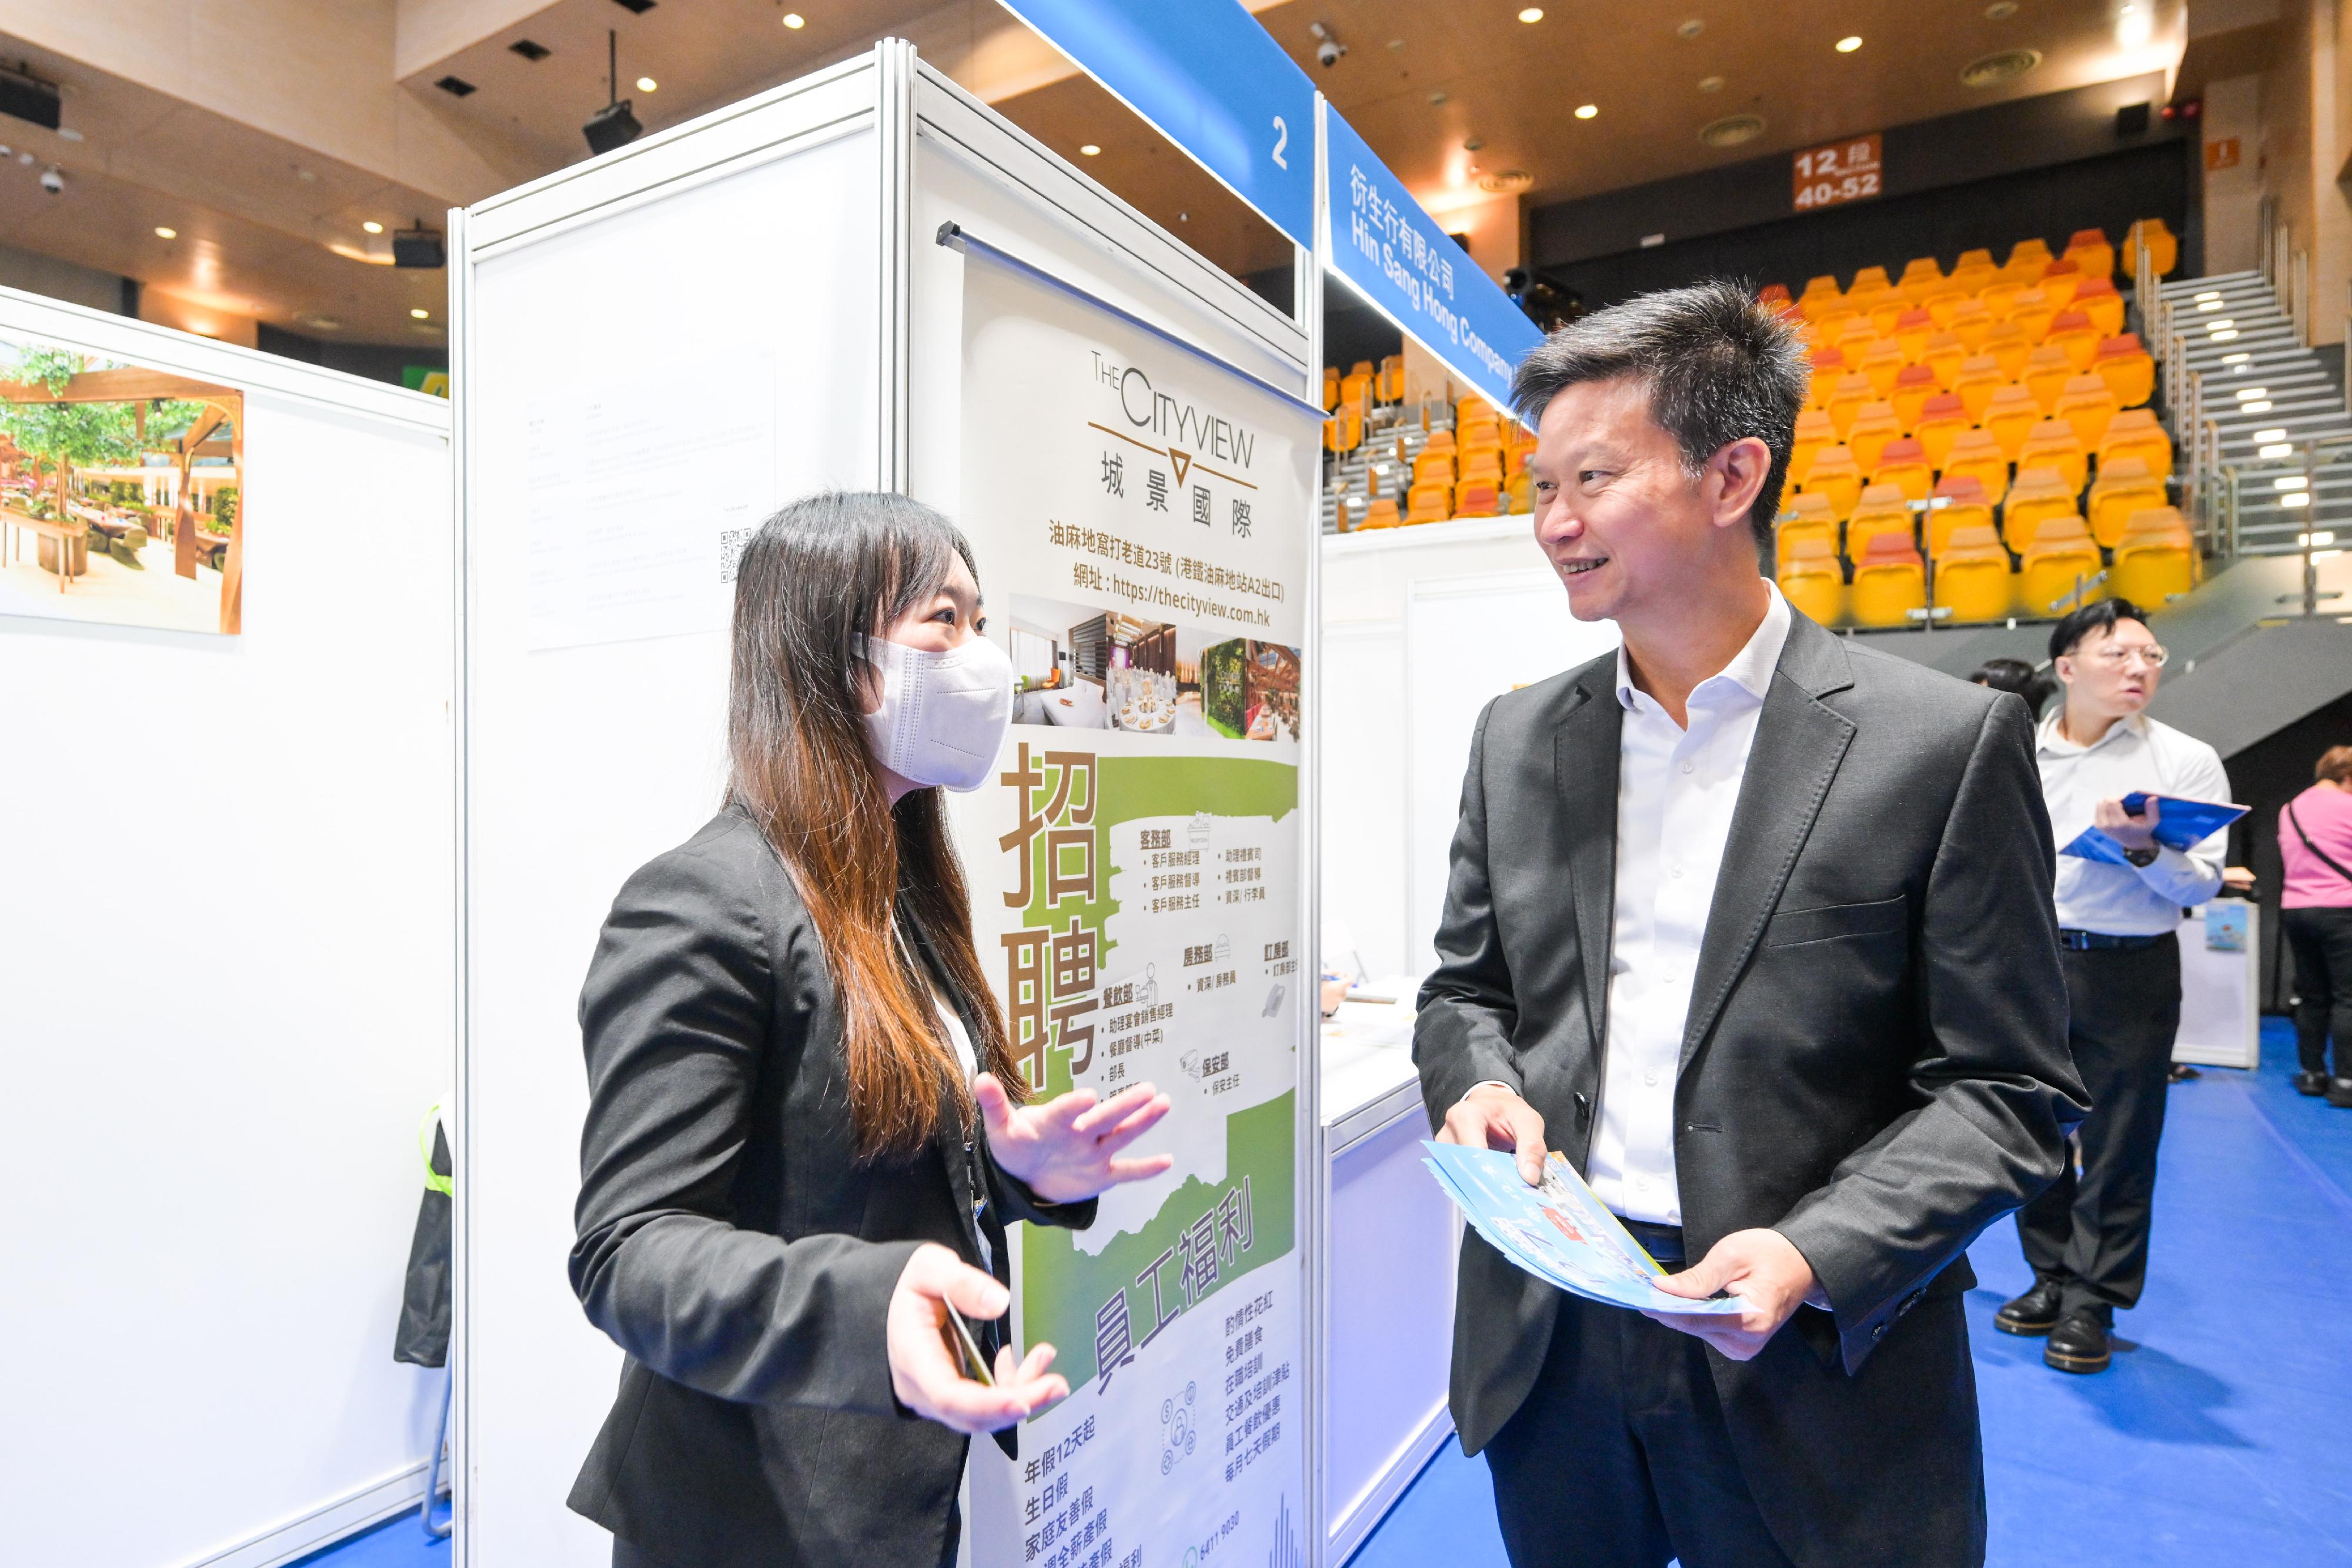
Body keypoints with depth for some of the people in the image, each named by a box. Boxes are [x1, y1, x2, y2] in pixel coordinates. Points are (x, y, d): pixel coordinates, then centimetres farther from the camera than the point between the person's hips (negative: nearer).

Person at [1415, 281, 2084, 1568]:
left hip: (1813, 1364, -3)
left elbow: (2005, 1092, -7)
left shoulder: (1946, 741, -9)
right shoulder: (1516, 737, 2)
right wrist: (1479, 1084, -11)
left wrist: (1814, 1255, -19)